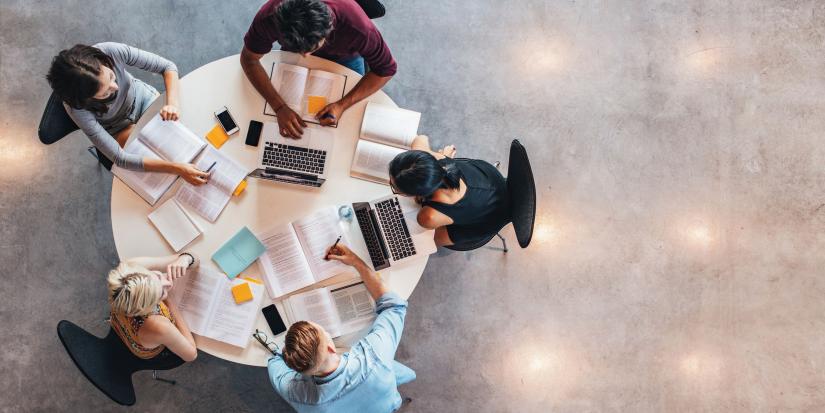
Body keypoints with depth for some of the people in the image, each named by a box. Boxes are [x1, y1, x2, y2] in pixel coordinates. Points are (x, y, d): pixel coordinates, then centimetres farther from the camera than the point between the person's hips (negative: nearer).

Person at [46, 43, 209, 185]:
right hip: (119, 128, -2)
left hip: (142, 96, 2)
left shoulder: (112, 52, -37)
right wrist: (177, 168, -45)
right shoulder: (77, 108, -39)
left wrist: (172, 103, -43)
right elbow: (120, 158, -37)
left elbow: (168, 66, -24)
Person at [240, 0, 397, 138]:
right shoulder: (269, 17, -43)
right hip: (292, 50, 1)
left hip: (344, 56, -1)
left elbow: (386, 69, -30)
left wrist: (342, 105, -40)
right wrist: (279, 107, -37)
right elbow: (249, 58, -26)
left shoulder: (357, 27, -47)